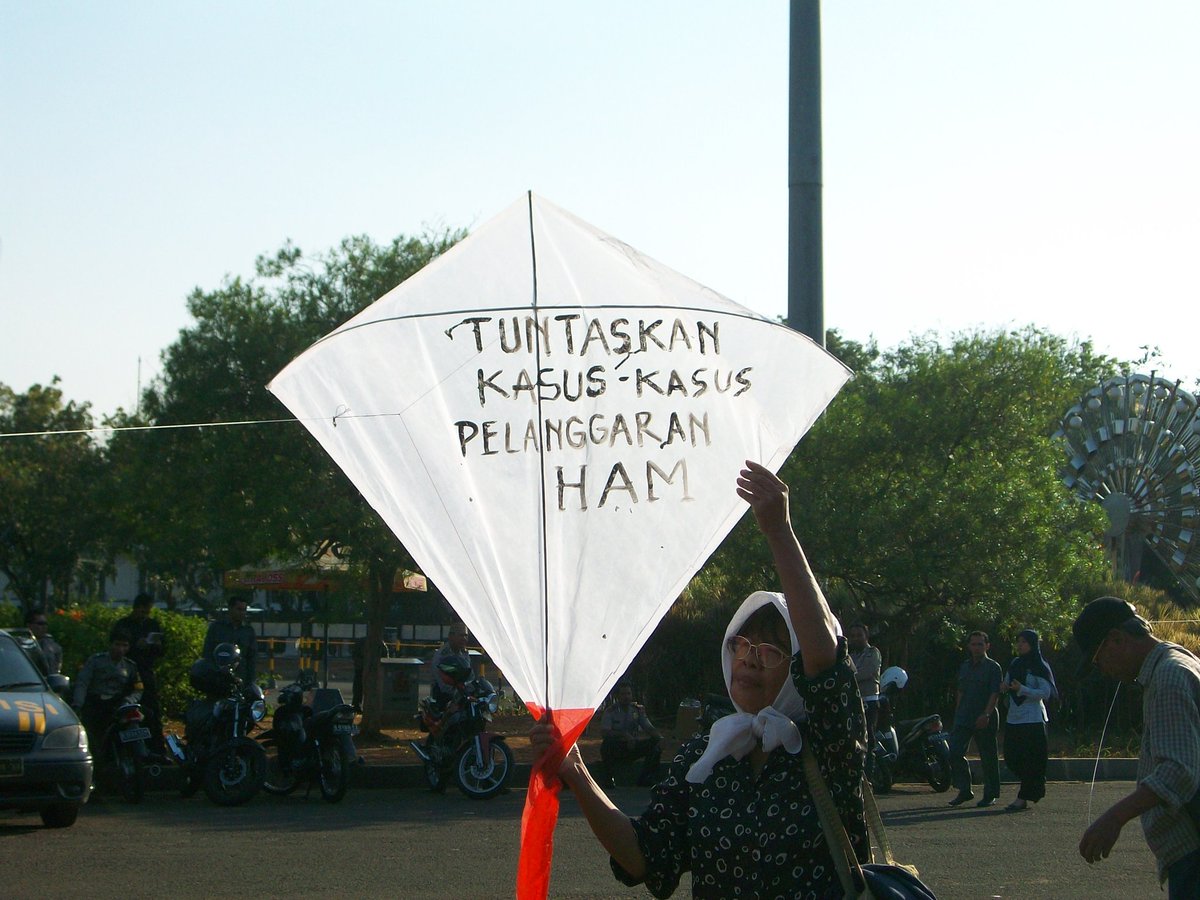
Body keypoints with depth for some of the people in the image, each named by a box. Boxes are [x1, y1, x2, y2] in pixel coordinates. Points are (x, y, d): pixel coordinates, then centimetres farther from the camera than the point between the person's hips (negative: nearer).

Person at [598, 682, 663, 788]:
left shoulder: (637, 710, 5)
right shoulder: (611, 711, -8)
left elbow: (649, 728, 2)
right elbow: (604, 732, -22)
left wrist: (660, 737, -21)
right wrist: (624, 735, -36)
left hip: (632, 749, 4)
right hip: (615, 750, -4)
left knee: (655, 743, -16)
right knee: (607, 742, -38)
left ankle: (643, 778, -6)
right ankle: (607, 779, -21)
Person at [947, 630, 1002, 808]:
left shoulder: (992, 667, -3)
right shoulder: (965, 666, 16)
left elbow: (995, 694, -11)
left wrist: (986, 715, -23)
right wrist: (957, 714, 15)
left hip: (985, 720, -5)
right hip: (964, 718, 5)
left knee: (988, 757, 0)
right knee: (954, 753, -6)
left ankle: (991, 795, 9)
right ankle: (964, 790, 4)